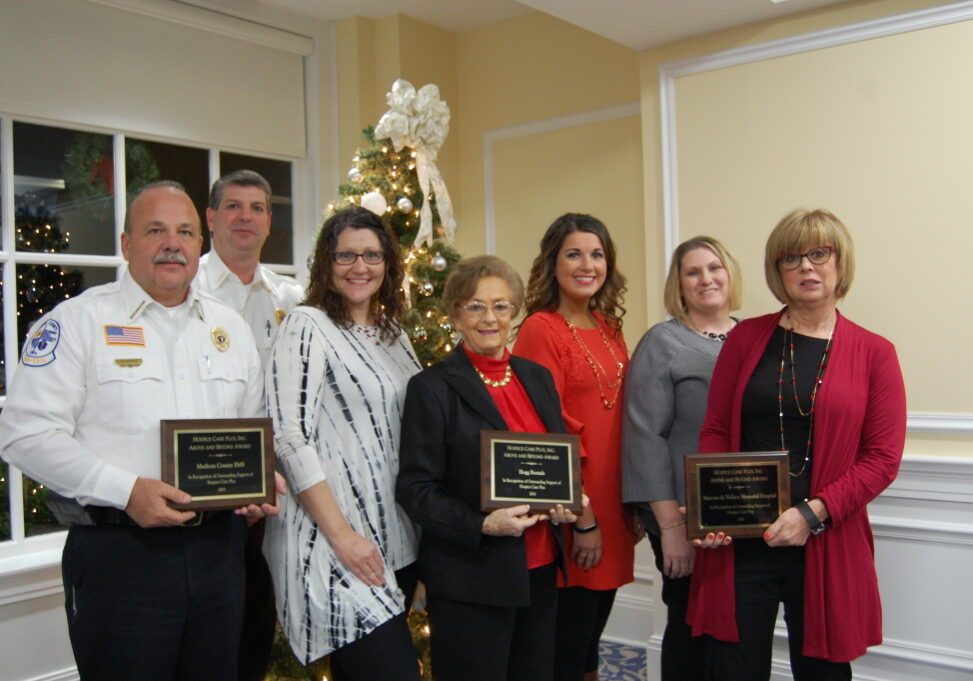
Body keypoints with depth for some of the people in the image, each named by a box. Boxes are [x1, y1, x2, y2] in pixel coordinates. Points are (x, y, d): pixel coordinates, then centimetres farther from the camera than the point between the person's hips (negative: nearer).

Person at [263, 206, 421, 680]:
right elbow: (289, 438, -15)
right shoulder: (307, 326, -8)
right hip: (335, 545, -7)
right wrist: (342, 535, -18)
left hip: (396, 541, 7)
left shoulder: (392, 332, 13)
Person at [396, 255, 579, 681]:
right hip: (470, 580, -5)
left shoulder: (537, 378, 8)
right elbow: (414, 489, -11)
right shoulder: (432, 388, -9)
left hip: (540, 570, 6)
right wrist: (482, 525, -22)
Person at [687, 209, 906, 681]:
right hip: (738, 542, 1)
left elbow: (883, 458, -2)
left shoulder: (873, 353, 2)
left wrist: (813, 514, -13)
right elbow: (715, 429, 6)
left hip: (827, 547, 0)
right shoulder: (746, 338, 6)